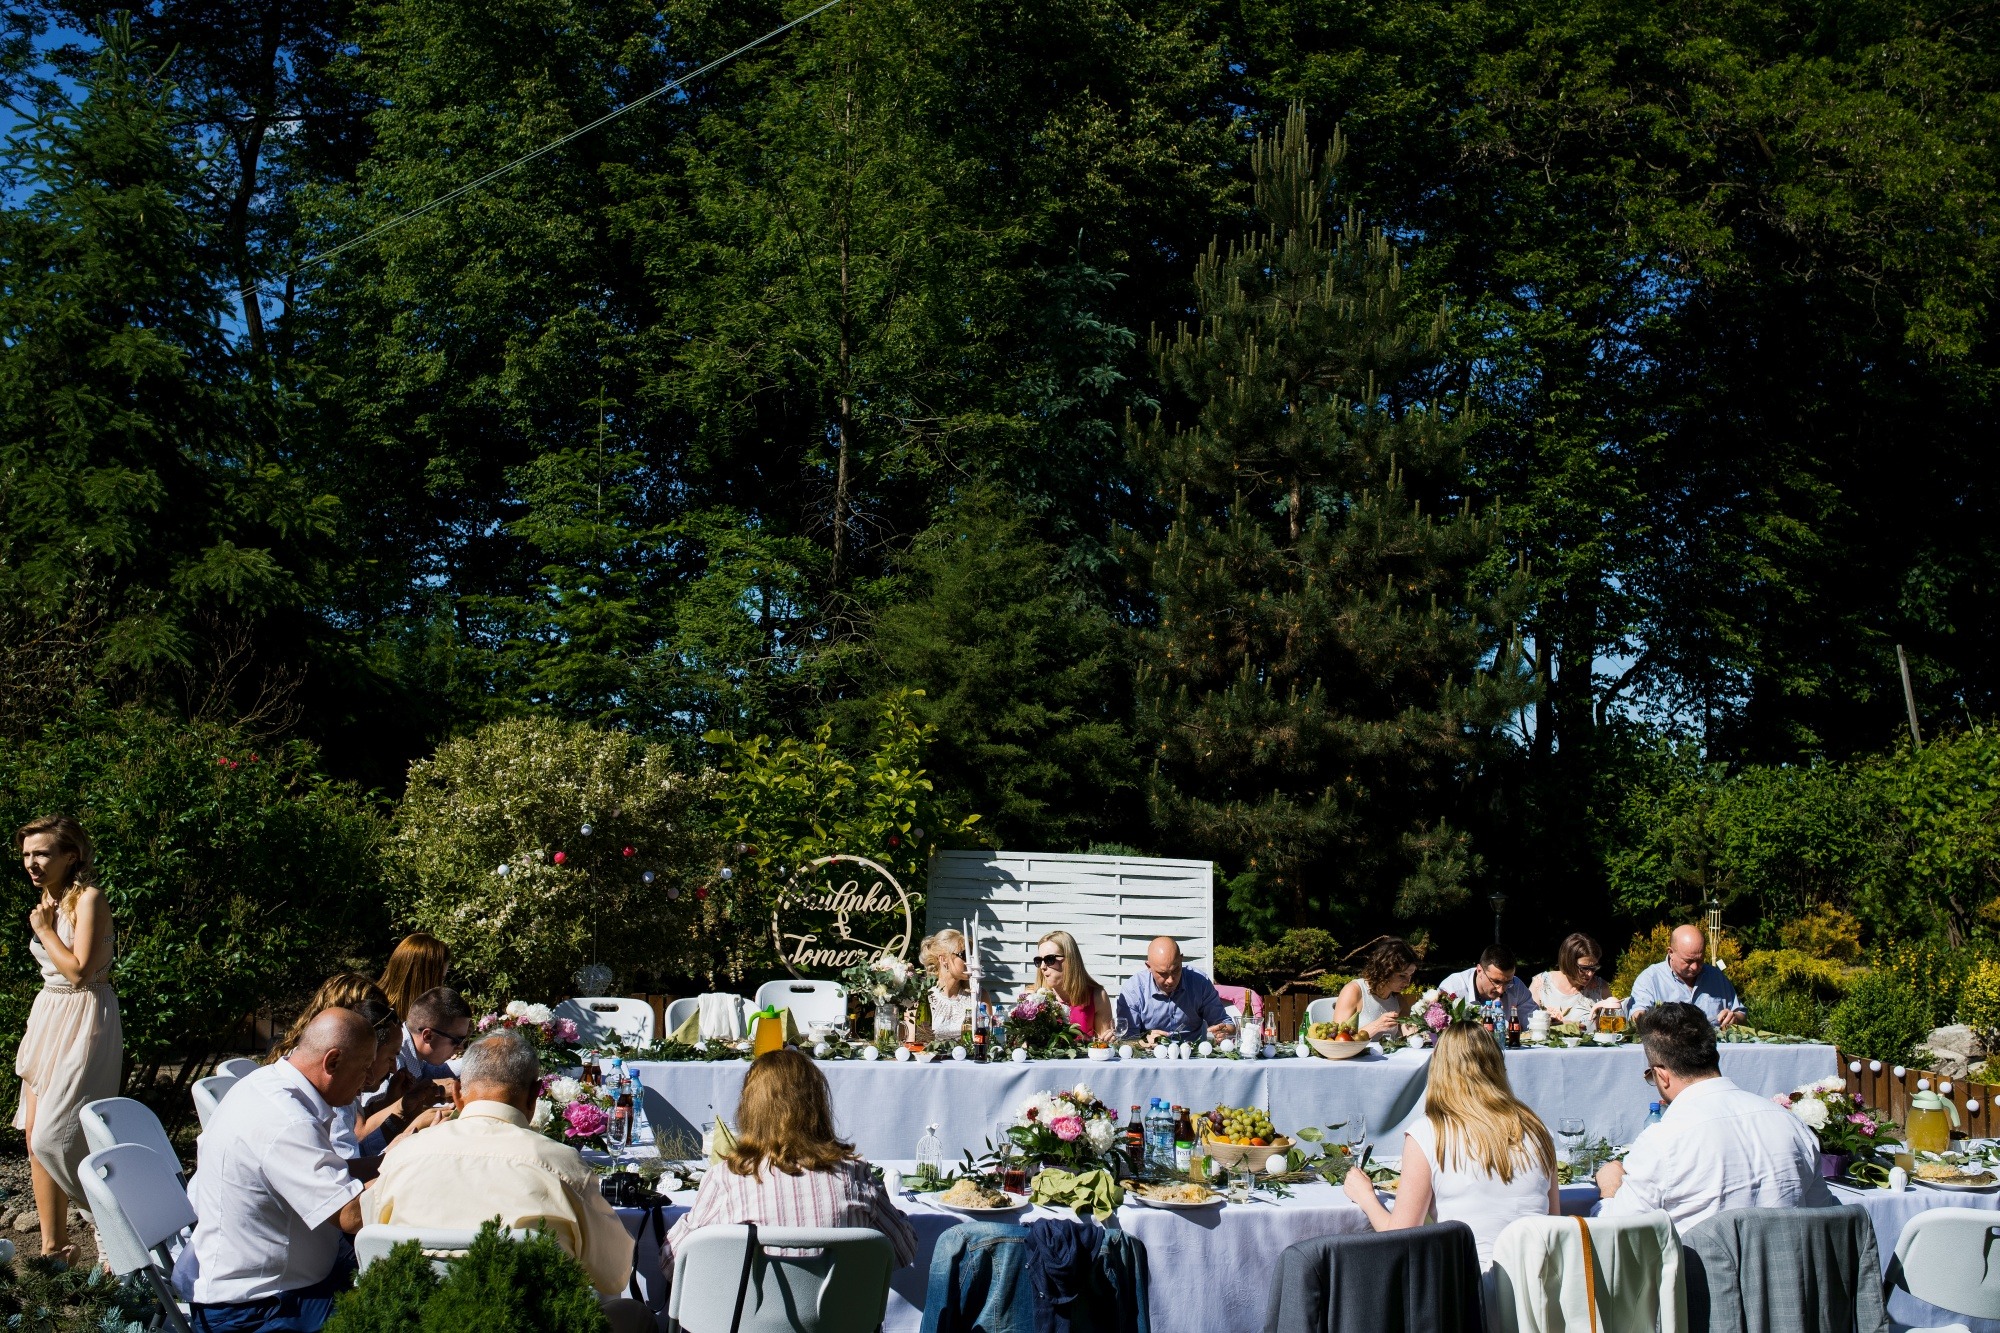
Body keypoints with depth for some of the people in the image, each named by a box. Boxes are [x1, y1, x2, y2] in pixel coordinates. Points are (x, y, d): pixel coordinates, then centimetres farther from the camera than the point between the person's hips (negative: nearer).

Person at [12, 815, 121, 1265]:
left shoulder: (88, 899, -14)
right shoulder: (49, 900, 11)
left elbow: (78, 969, -22)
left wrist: (44, 929, -12)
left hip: (83, 1021, -9)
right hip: (48, 1018, 9)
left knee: (56, 1138, -10)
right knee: (34, 1134, 5)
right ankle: (52, 1245, 13)